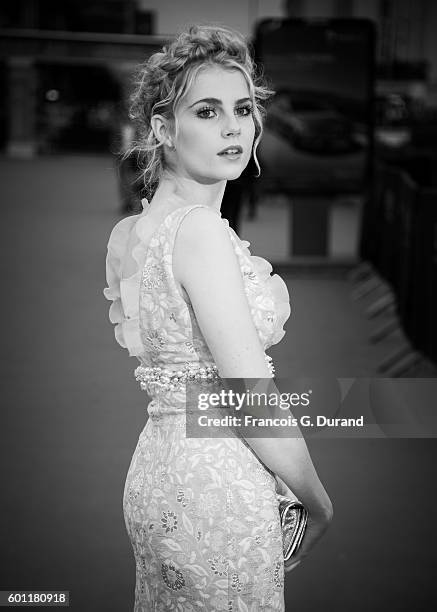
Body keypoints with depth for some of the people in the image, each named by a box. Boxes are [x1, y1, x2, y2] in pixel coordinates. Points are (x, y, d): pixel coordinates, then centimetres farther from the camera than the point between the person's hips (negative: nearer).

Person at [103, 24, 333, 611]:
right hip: (218, 487, -9)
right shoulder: (200, 228, -18)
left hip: (155, 465, 9)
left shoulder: (124, 232, 8)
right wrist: (320, 503, -7)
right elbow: (253, 400, -20)